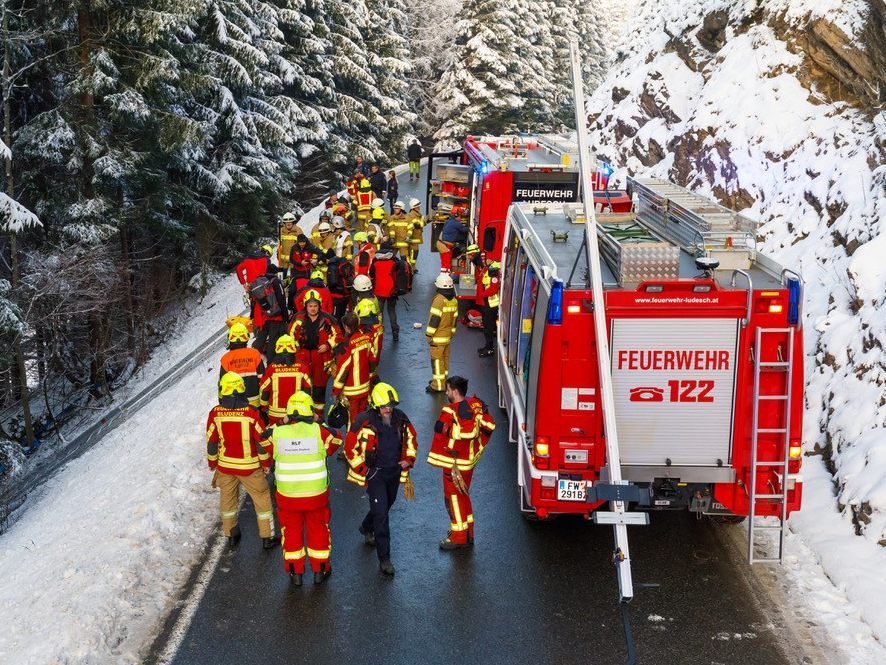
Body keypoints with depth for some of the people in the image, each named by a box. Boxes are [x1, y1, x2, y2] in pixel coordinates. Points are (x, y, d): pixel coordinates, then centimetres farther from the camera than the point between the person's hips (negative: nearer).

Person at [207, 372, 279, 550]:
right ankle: (267, 537, 19)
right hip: (250, 466, -2)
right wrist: (266, 463, 4)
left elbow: (211, 442, -3)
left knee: (227, 499, 21)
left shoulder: (215, 414, -12)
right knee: (262, 499, 13)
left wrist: (213, 464, 12)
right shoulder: (251, 413, -18)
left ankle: (231, 535, 33)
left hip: (225, 465, 2)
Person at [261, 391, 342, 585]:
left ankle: (295, 572, 30)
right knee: (318, 529, 20)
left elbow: (266, 446, 6)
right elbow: (335, 443, 1)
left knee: (291, 530, 20)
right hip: (316, 494, -1)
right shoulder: (319, 432, -17)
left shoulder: (277, 433, -14)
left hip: (287, 494, 1)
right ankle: (320, 570, 32)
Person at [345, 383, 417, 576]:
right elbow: (350, 447, -11)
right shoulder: (364, 422, -19)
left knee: (386, 505, 25)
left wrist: (409, 459, 1)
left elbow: (411, 437, 13)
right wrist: (363, 471, -11)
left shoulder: (400, 418, -4)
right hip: (374, 473, -6)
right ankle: (384, 559, -5)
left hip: (394, 472, 6)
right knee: (381, 514, -10)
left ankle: (366, 528, 56)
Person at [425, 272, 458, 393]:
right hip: (448, 335, 8)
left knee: (437, 359, -4)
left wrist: (429, 334, -13)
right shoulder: (454, 300, 6)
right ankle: (443, 380, 28)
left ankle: (438, 385, -2)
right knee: (445, 358, 17)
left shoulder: (439, 299, -19)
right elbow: (455, 318, 13)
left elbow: (434, 318, -20)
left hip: (438, 337, -8)